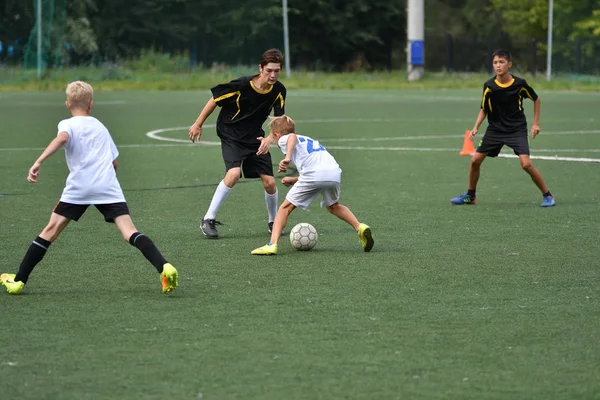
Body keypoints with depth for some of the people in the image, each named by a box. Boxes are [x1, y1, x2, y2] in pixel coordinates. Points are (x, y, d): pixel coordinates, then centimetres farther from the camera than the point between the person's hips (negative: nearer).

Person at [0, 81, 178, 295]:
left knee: (51, 230, 7)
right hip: (109, 187, 2)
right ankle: (164, 267, -29)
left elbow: (62, 138, -16)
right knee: (130, 233, -8)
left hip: (78, 187, -2)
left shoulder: (68, 124, 9)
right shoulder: (100, 127, 23)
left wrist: (38, 162, -23)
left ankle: (18, 281, 9)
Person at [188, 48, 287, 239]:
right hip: (231, 135, -4)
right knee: (234, 174, -27)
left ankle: (273, 222, 23)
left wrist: (269, 139, -21)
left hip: (255, 137, 4)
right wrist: (198, 124, -4)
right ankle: (208, 220, -15)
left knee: (269, 182, -3)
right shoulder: (242, 85, -23)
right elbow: (215, 100, -10)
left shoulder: (278, 91, -9)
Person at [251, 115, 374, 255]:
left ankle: (272, 245, -4)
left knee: (286, 207, 7)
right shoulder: (308, 140, 39)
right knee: (333, 206, 33)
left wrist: (287, 158, -21)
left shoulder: (283, 139, 17)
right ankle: (359, 227, 14)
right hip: (335, 172, 6)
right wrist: (294, 180, 40)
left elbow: (292, 137, -9)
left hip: (314, 174, -6)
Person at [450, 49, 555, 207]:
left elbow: (536, 99, 5)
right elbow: (484, 110, 5)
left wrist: (536, 123, 2)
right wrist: (476, 128, -9)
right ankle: (470, 195, 21)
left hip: (517, 129, -3)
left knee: (526, 164, -19)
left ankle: (547, 196, -3)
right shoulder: (489, 86, -9)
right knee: (475, 160, -1)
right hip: (495, 129, 3)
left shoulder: (519, 84, -13)